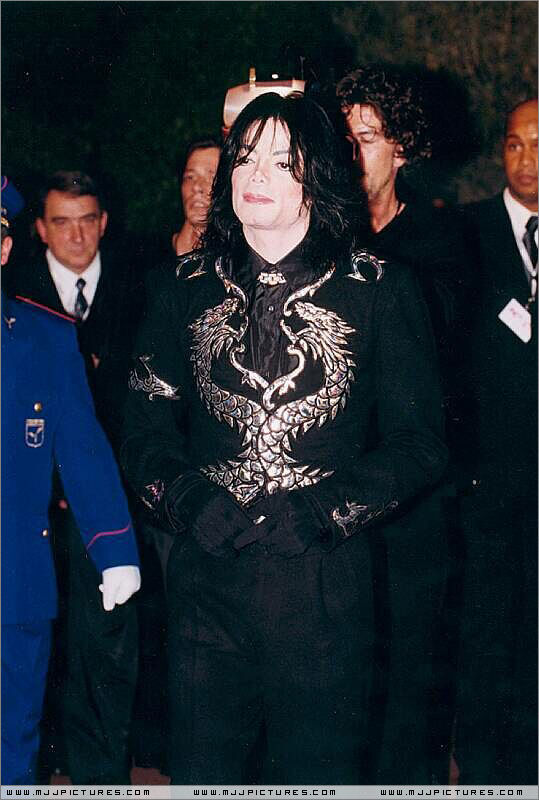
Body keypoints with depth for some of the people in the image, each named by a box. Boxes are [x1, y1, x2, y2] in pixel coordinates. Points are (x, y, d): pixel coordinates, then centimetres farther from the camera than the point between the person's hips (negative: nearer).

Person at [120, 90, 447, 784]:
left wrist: (318, 510, -12)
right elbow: (145, 429, 7)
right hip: (206, 577, 2)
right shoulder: (184, 288, 9)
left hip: (325, 579, -1)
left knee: (317, 768, 8)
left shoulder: (379, 291, 1)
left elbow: (418, 445, -1)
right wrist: (189, 500, -11)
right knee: (201, 768, 8)